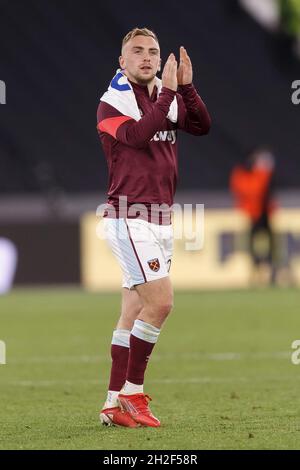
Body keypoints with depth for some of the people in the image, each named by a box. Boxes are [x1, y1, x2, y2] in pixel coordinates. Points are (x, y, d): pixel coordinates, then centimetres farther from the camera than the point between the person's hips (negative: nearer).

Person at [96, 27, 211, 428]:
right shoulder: (112, 103, -5)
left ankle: (114, 404, 9)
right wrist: (167, 93, -21)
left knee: (133, 313, 6)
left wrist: (186, 86, -10)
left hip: (160, 219, 7)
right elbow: (137, 135, -23)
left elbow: (202, 126, 0)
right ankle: (132, 393, -8)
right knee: (160, 301, -17)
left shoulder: (168, 97, 12)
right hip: (129, 218, -7)